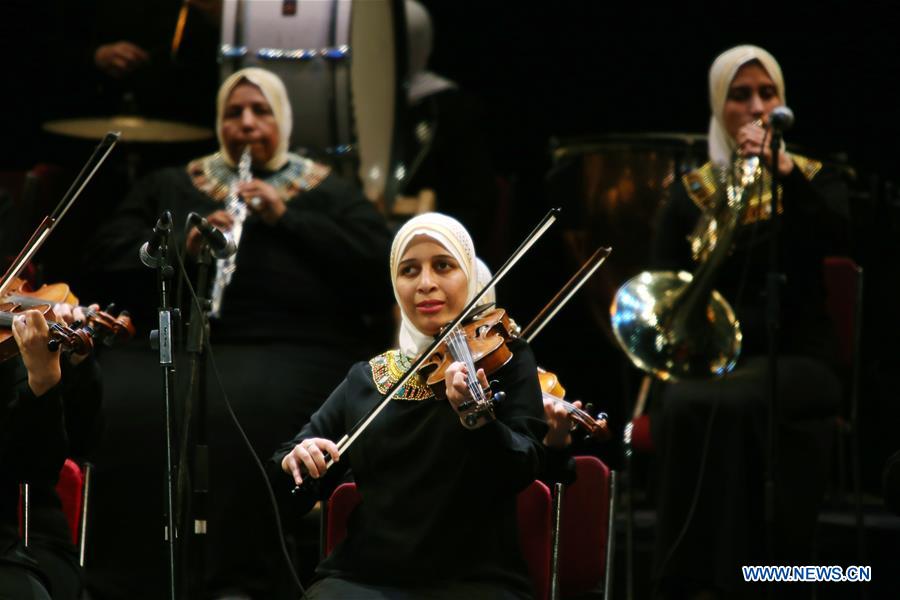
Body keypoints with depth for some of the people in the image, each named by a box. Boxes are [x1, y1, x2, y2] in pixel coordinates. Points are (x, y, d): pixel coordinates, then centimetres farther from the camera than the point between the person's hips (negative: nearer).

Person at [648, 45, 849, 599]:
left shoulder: (811, 179, 10)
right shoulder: (692, 191, 12)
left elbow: (836, 236, -12)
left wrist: (784, 172, -25)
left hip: (794, 355, -1)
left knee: (736, 406, -36)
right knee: (685, 408, -34)